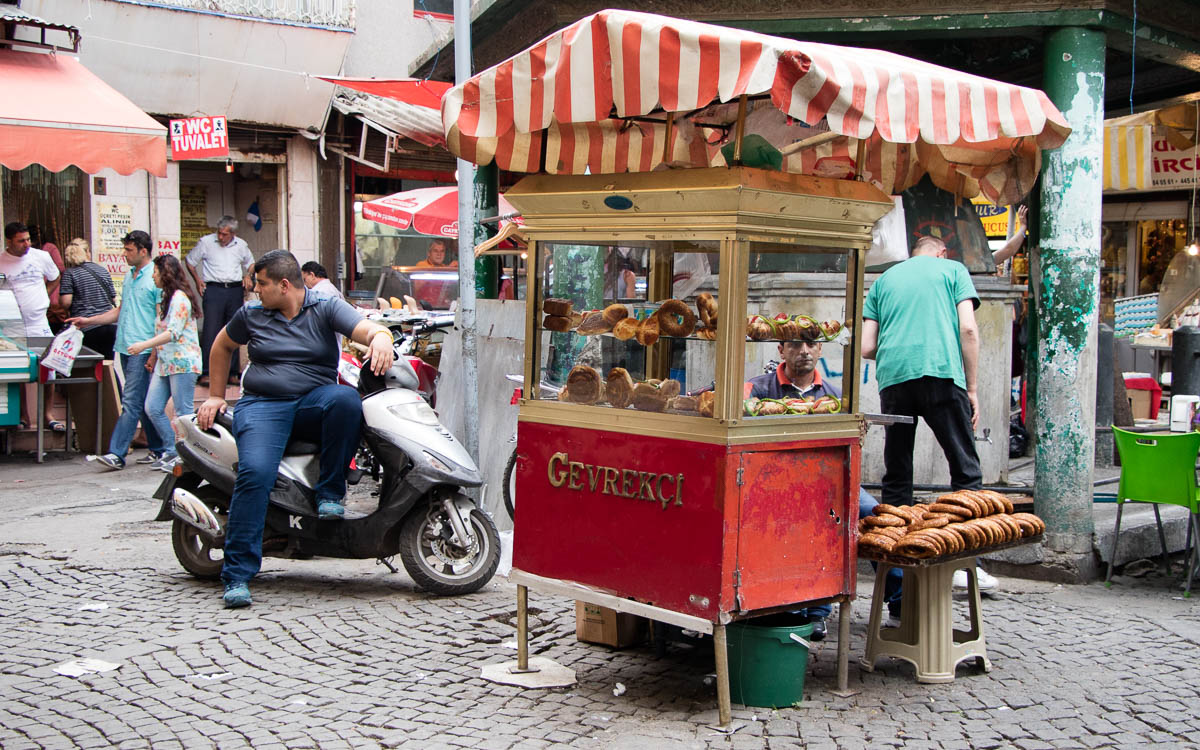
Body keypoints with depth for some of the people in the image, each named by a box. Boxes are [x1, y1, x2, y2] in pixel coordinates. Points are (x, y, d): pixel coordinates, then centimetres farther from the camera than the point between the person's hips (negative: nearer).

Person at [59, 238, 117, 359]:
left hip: (86, 329, -4)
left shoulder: (69, 273, -3)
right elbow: (113, 299, 13)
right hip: (110, 326, 4)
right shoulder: (103, 270, 10)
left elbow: (65, 302, -11)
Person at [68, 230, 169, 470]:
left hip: (142, 349, -9)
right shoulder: (129, 276, 17)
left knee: (131, 402, -9)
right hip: (125, 348, 9)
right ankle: (159, 448, 19)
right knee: (143, 402, 12)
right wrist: (88, 321, 18)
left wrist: (154, 354, -16)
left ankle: (116, 453, -11)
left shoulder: (155, 278, -9)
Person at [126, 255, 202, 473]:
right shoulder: (166, 298, 19)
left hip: (182, 363, -10)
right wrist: (153, 356, 20)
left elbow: (174, 333, -20)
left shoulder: (179, 298, -12)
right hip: (165, 363, 10)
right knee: (152, 408, 5)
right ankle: (172, 451, 13)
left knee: (183, 413, -5)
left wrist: (144, 345, -24)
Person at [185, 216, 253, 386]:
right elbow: (190, 261, 12)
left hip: (235, 290, 3)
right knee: (211, 331, -11)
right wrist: (198, 281, 2)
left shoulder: (241, 245, 10)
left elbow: (250, 263, 27)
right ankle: (206, 373, -10)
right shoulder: (206, 242, 1)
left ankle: (231, 373, 9)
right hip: (214, 290, -3)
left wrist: (248, 276, 8)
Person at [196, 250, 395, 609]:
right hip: (262, 404, 1)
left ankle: (330, 492, -20)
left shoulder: (325, 309, 3)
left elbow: (367, 328, -13)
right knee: (255, 473, -27)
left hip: (314, 400, 0)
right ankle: (237, 575, -24)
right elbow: (222, 346, 29)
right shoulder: (251, 315, 12)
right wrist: (216, 395, 26)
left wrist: (380, 338, -37)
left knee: (347, 399, -36)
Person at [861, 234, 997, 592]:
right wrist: (972, 387, 6)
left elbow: (867, 348, 15)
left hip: (892, 376, 3)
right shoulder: (953, 269, 17)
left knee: (897, 475, 9)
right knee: (965, 468, 4)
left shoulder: (885, 278, 24)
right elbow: (968, 329, 3)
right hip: (942, 373, -3)